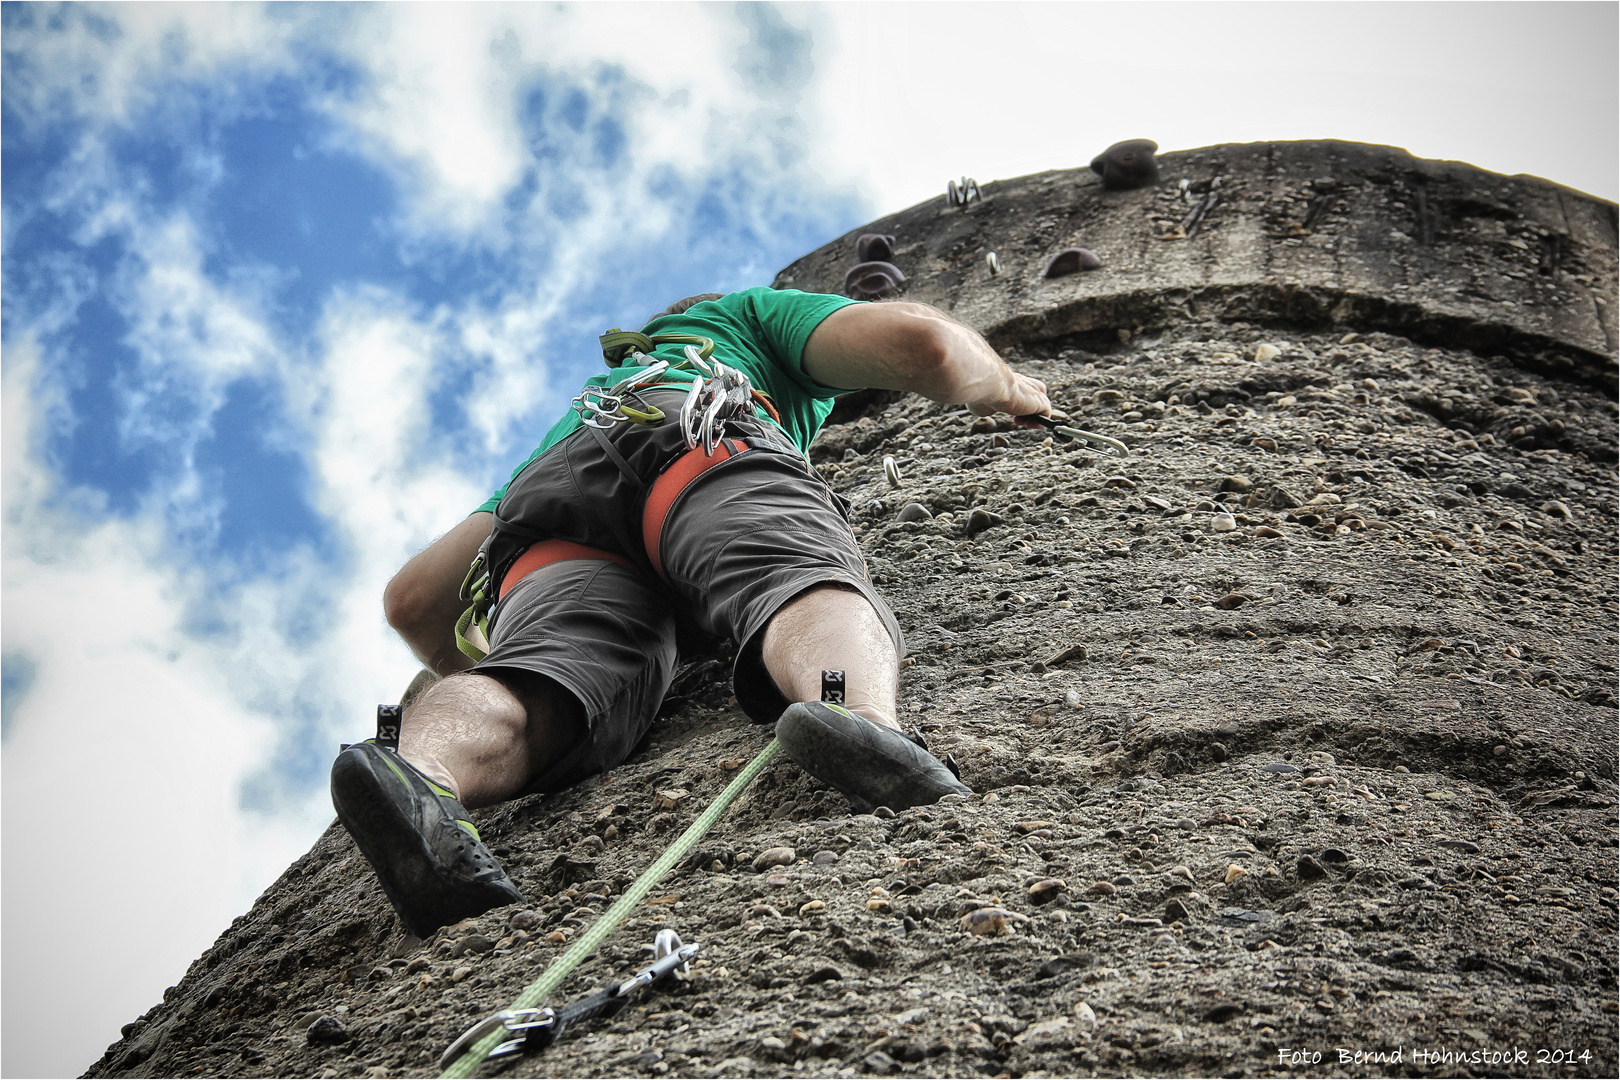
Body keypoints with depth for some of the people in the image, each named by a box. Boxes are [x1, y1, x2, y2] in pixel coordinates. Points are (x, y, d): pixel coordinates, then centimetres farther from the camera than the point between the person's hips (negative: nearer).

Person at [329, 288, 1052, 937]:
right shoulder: (755, 314, 42)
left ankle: (427, 775, -59)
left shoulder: (554, 436, 50)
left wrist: (474, 676, 57)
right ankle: (862, 719, -64)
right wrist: (1004, 388, 42)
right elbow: (922, 343, 21)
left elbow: (408, 600, 41)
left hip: (552, 523, 3)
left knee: (548, 672, -25)